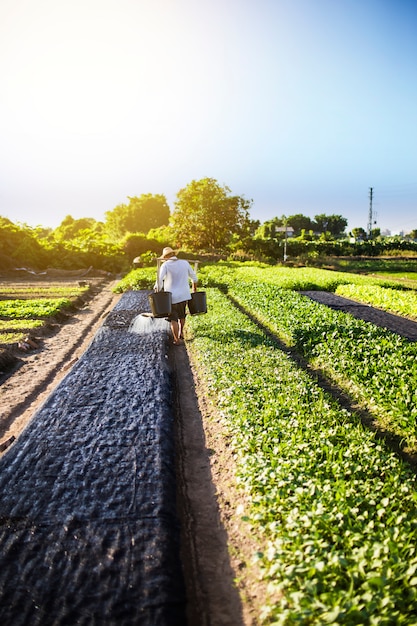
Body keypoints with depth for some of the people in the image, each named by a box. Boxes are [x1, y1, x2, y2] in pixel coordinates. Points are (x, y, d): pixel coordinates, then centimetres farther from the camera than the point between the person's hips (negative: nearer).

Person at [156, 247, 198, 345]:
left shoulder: (166, 265, -9)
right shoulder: (185, 263, 2)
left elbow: (159, 279, -19)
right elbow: (194, 277, 12)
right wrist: (194, 288, 28)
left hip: (171, 296, -4)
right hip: (184, 295, 4)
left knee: (173, 319, 5)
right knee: (182, 315, 25)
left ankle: (177, 340, 5)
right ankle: (181, 333, 39)